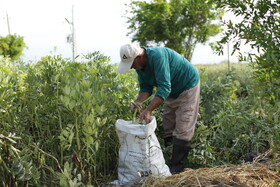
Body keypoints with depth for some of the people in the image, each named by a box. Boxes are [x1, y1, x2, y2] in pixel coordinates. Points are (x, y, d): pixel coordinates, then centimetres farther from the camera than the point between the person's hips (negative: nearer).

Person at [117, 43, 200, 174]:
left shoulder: (157, 56, -35)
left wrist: (148, 110, -44)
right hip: (172, 91, 9)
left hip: (188, 86, -9)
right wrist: (138, 102, -24)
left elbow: (164, 87, -40)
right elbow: (146, 88, -3)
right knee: (168, 128, 9)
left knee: (182, 129, -9)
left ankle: (176, 169, -7)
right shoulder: (139, 65, -7)